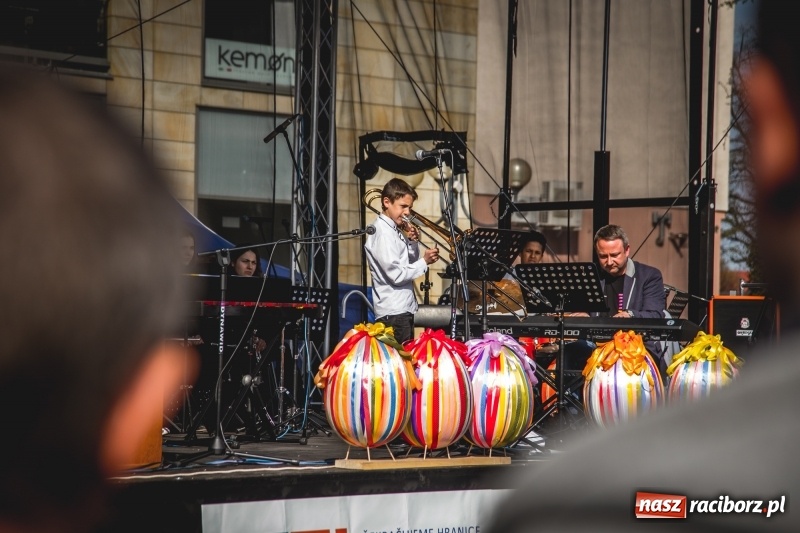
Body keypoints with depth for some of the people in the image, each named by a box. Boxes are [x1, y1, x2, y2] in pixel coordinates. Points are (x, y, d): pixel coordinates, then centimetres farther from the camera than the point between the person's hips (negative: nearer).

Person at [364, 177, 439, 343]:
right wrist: (424, 262, -13)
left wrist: (413, 242, 4)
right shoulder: (383, 233, -15)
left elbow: (410, 263, 19)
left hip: (404, 309, 10)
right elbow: (396, 275, -21)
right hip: (393, 312, -10)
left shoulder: (396, 230, 13)